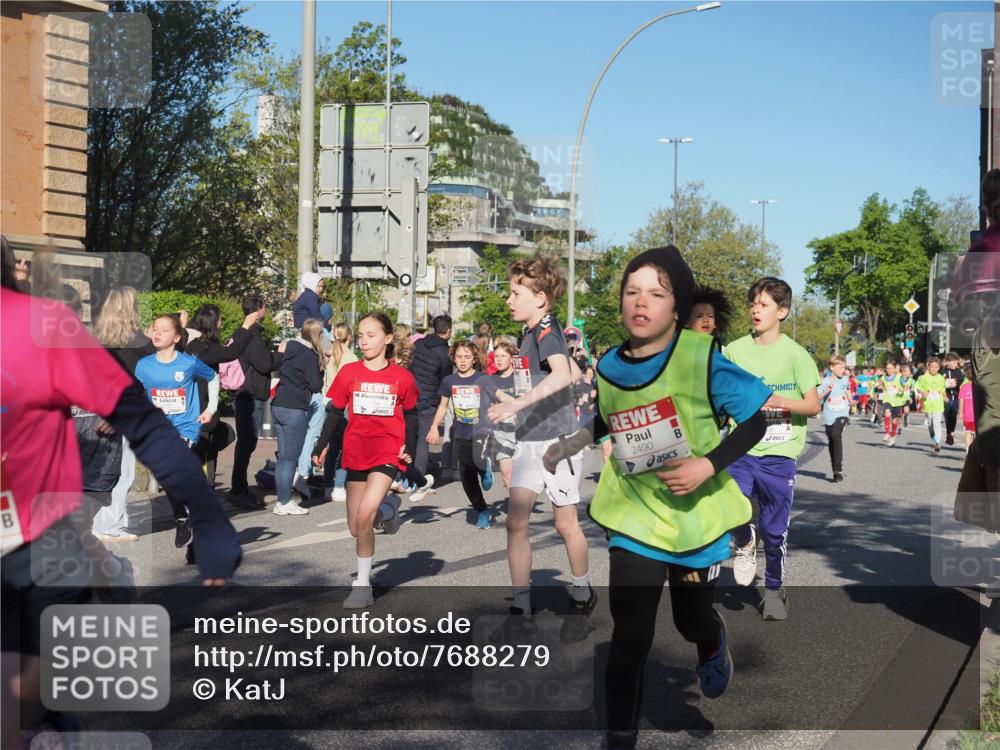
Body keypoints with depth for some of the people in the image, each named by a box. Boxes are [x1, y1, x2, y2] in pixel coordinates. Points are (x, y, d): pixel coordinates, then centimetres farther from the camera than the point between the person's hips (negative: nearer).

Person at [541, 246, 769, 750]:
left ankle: (713, 643, 57)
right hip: (634, 515, 2)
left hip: (697, 515, -2)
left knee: (691, 620, 18)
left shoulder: (701, 357, -18)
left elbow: (754, 421, -12)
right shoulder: (609, 366, -4)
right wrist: (579, 441, 3)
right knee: (629, 636, -3)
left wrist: (709, 465, -24)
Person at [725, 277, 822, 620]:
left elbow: (814, 405, -6)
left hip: (778, 454, -1)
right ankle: (745, 542, 14)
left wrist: (777, 401, -21)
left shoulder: (795, 354, -3)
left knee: (775, 530, 6)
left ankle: (774, 590, 29)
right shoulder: (735, 350, 5)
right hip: (741, 450, 1)